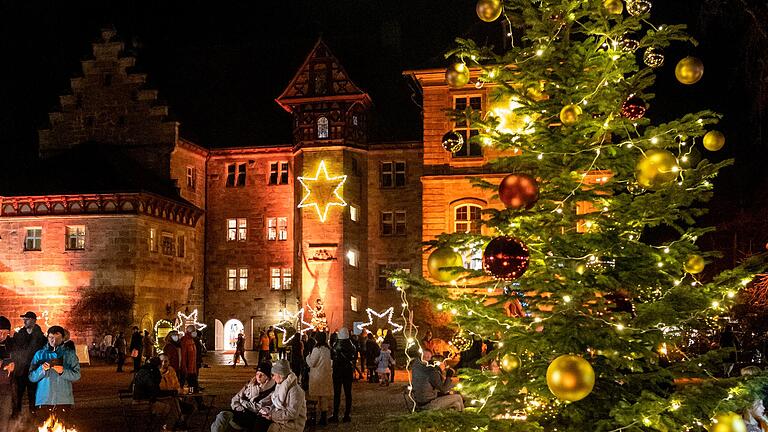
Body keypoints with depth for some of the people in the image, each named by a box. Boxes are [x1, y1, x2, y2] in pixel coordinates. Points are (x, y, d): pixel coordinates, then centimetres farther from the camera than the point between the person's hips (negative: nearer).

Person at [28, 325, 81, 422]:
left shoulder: (69, 354, 7)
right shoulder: (40, 354, 10)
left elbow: (76, 375, -1)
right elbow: (32, 377, 4)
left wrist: (63, 371, -18)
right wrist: (42, 369, -15)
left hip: (64, 400, 0)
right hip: (44, 399, 1)